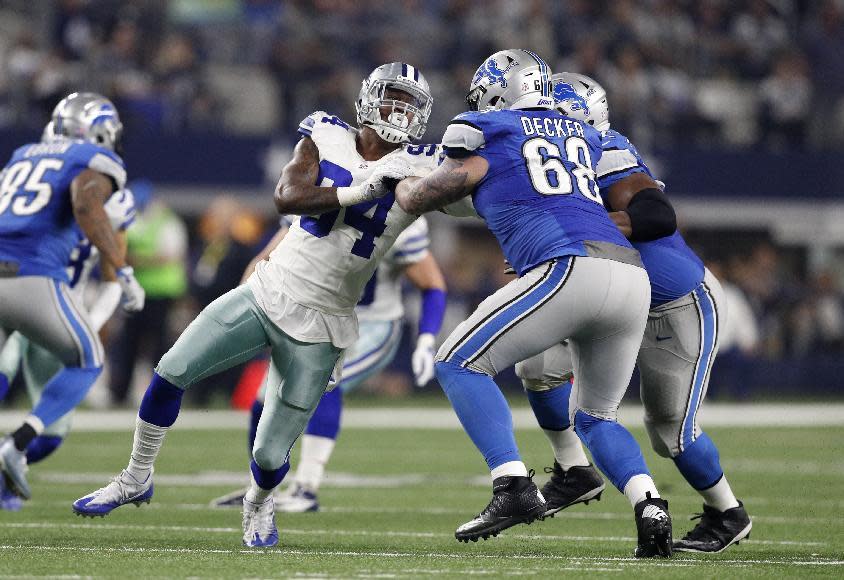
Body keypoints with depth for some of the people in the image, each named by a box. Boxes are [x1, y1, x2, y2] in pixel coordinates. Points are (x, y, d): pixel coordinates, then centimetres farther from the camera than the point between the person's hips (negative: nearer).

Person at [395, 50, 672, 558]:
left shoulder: (488, 143, 11)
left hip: (570, 268, -6)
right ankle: (650, 504, -2)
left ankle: (515, 486, -12)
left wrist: (402, 176, 46)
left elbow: (413, 200, 24)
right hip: (633, 277, 6)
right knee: (596, 415, 23)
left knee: (460, 363, 4)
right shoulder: (582, 136, 27)